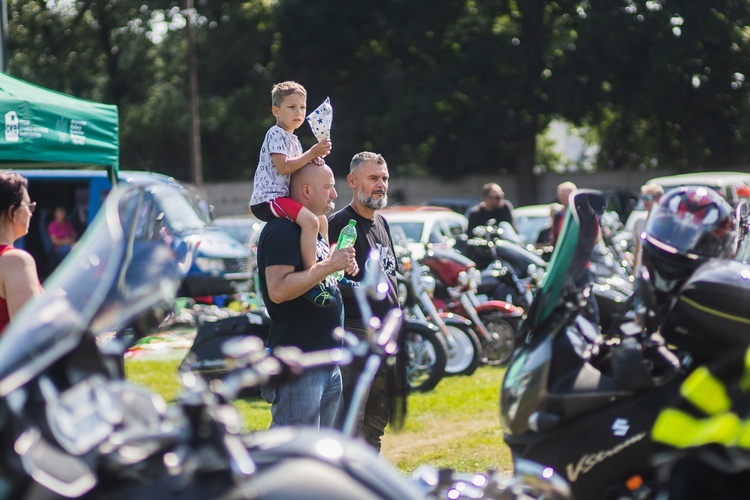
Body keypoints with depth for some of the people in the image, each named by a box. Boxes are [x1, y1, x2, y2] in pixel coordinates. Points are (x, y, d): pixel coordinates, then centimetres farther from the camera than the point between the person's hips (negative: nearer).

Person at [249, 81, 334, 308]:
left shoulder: (292, 138, 22)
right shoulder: (276, 134, -10)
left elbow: (293, 167, 25)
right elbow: (283, 167, -21)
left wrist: (312, 160, 6)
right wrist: (311, 153, -20)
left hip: (281, 198, 11)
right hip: (267, 199, -11)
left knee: (322, 220, 19)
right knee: (310, 220, -29)